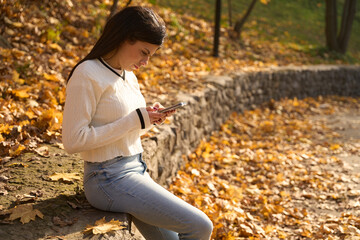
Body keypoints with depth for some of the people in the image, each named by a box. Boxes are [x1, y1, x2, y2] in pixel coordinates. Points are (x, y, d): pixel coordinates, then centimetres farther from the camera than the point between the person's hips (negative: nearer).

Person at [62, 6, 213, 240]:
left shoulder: (128, 76, 11)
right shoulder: (87, 75, -14)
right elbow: (73, 140, -20)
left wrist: (149, 118, -1)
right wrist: (134, 120, -19)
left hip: (136, 169, 9)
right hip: (110, 179, -9)